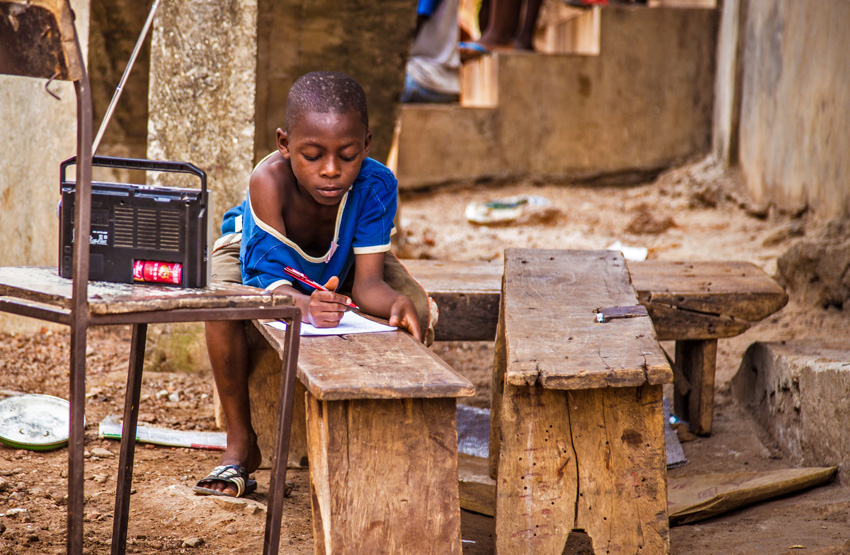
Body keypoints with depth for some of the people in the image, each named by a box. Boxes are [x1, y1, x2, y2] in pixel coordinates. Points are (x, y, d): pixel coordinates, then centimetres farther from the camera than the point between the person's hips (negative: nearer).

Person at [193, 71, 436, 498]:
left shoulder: (376, 185, -35)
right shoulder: (269, 180, -41)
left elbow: (367, 282, -36)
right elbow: (268, 281, -43)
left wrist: (397, 303, -61)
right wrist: (305, 305, -66)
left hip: (342, 261, 2)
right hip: (262, 251, -2)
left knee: (418, 312, -24)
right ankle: (240, 444, -17)